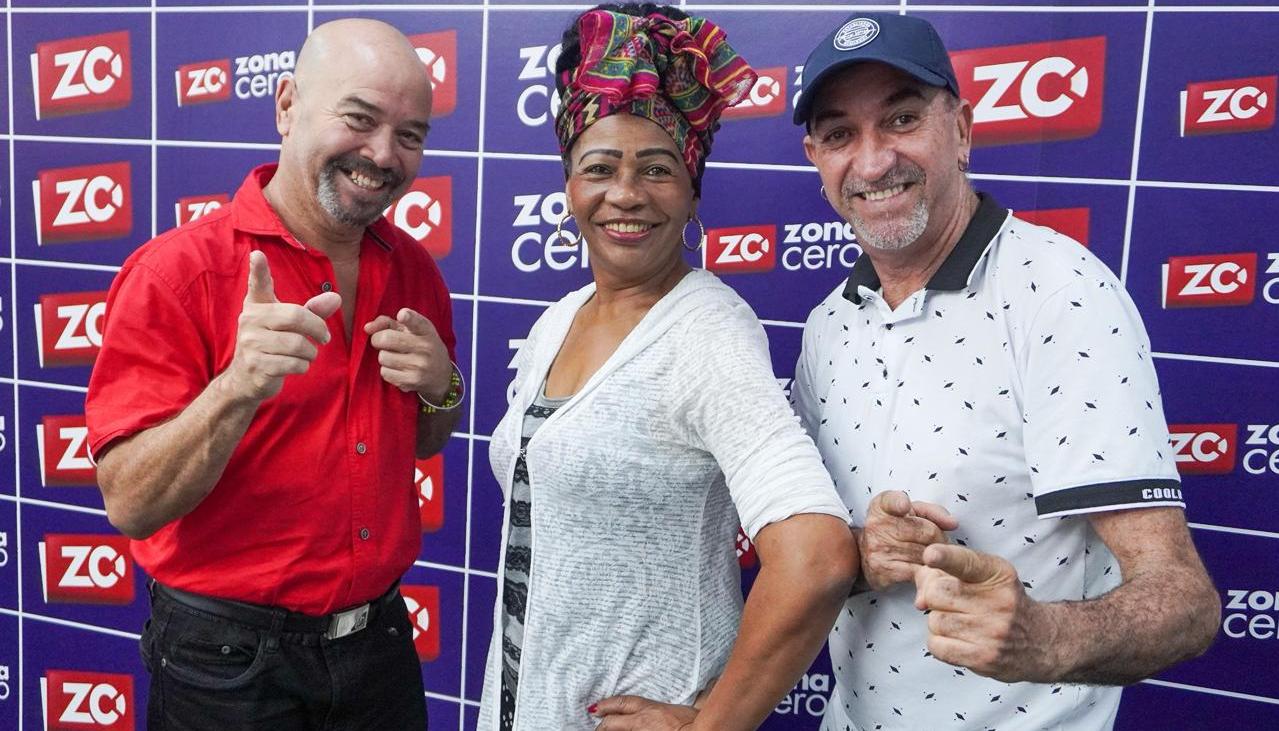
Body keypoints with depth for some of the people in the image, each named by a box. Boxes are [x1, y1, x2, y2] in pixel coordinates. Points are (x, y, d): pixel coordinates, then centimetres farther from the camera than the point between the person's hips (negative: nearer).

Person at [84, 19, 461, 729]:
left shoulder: (412, 268, 0)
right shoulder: (175, 272, -16)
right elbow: (130, 505, -20)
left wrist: (441, 389, -10)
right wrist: (238, 388, -36)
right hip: (228, 667, -4)